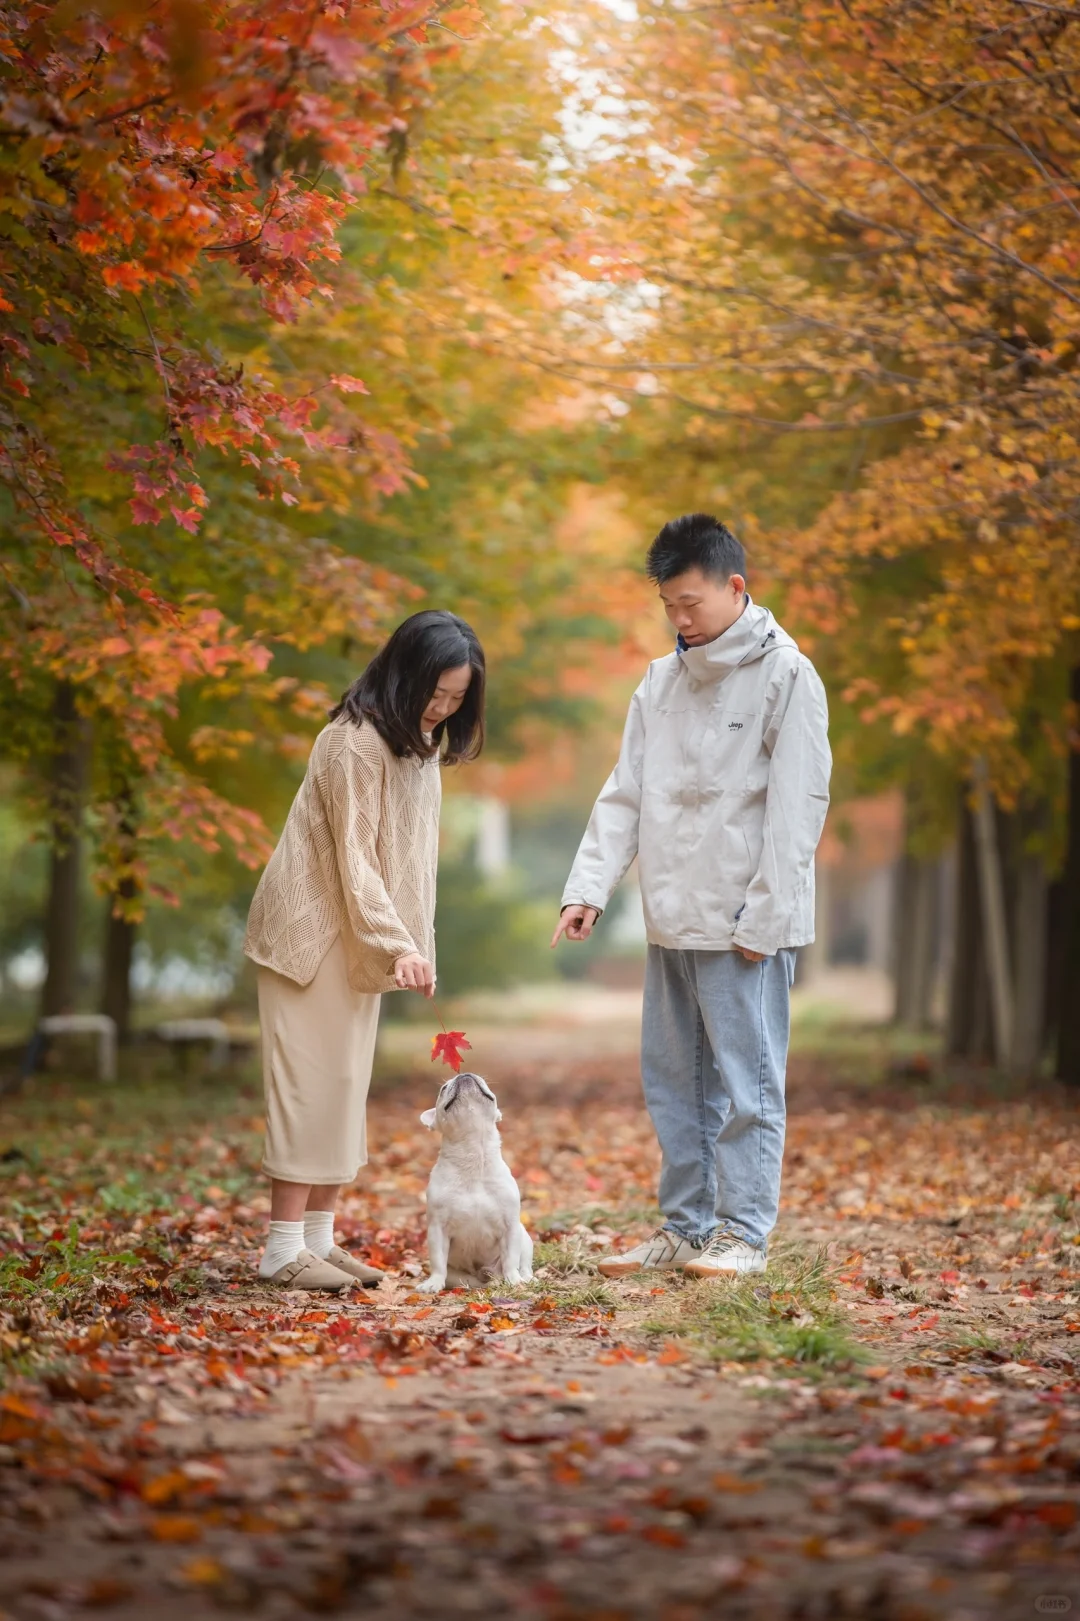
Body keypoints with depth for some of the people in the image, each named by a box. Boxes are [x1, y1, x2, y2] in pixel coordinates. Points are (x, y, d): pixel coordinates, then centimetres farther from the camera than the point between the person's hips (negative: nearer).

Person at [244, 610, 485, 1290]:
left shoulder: (420, 740, 9)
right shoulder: (357, 742, -19)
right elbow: (352, 859, -21)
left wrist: (409, 944, 7)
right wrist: (398, 945, -26)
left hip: (358, 938, 9)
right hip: (314, 929, -9)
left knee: (347, 1081, 8)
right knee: (311, 1079, -8)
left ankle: (321, 1238, 12)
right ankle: (284, 1247, -6)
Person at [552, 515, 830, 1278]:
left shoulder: (787, 676, -7)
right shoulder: (661, 682, 13)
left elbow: (796, 809, -11)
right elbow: (625, 795, 13)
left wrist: (764, 918, -15)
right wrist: (589, 886, 0)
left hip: (745, 924, -7)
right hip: (672, 922, 7)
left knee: (746, 1080, -2)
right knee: (675, 1080, 11)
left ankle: (744, 1232, 5)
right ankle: (685, 1227, 20)